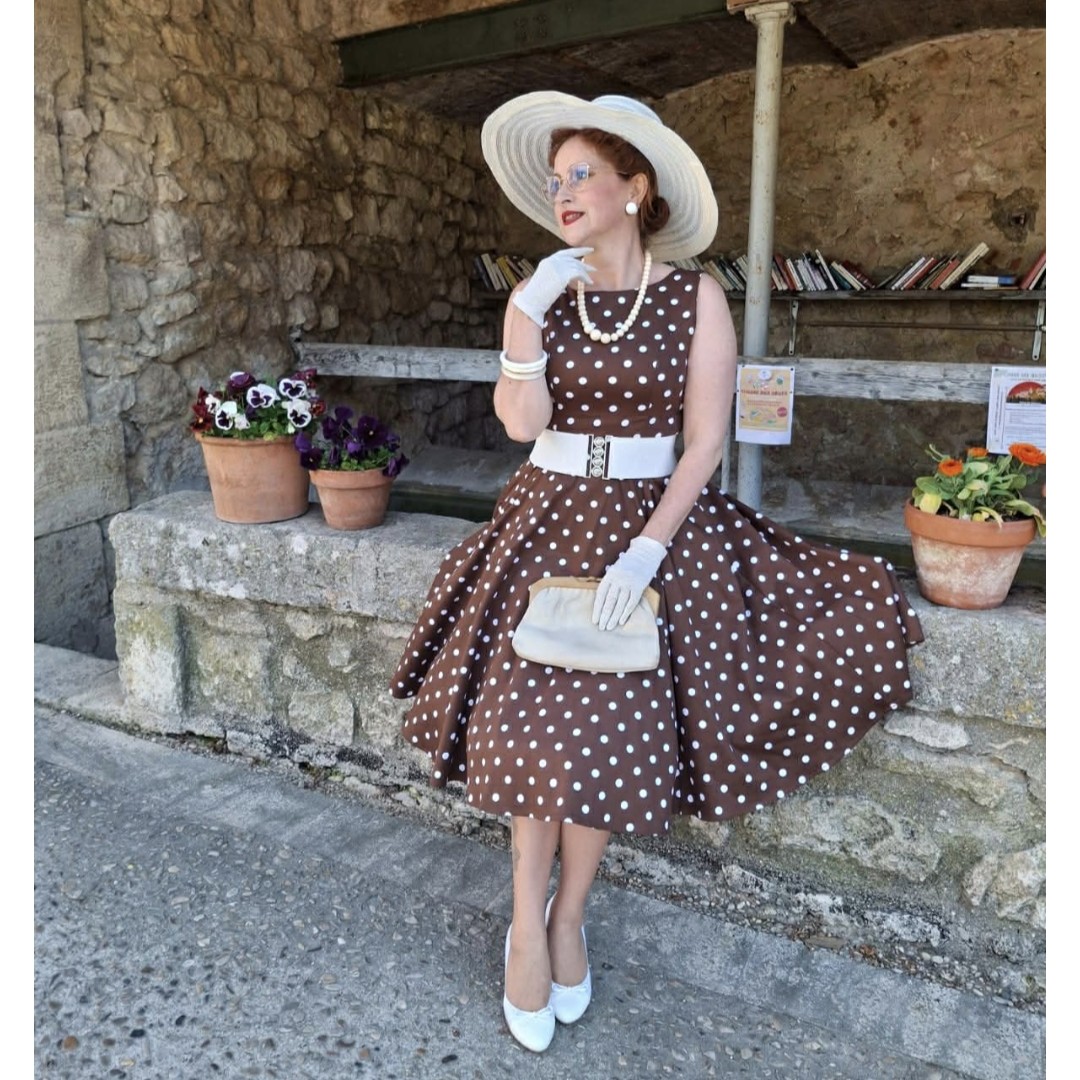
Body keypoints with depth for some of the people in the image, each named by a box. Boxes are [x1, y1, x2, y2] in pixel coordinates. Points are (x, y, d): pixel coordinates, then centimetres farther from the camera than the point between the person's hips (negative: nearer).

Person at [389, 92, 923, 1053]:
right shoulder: (540, 294, 4)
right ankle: (531, 926, 13)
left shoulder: (697, 297, -4)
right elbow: (521, 423, -6)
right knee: (540, 720, -6)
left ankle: (565, 918, 18)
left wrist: (647, 548, -17)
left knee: (612, 732, -5)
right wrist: (529, 316, -16)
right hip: (549, 518, 2)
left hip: (651, 520, -2)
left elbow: (705, 440, -7)